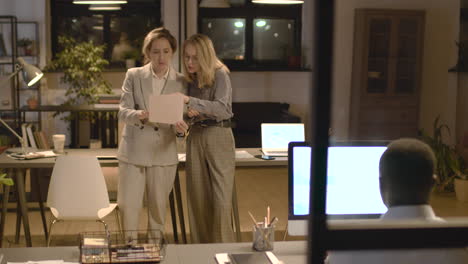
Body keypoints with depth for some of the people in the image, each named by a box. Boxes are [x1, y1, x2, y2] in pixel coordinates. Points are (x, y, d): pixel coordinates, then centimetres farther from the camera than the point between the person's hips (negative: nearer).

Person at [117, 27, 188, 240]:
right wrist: (138, 115, -28)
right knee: (128, 208, -3)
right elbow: (123, 112, -5)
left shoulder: (180, 82, 2)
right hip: (133, 151, 0)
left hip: (163, 153, 1)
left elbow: (180, 117, 2)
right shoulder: (133, 75, 2)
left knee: (158, 210, 9)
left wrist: (179, 127, -23)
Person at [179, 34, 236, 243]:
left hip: (219, 137, -6)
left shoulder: (220, 75, -9)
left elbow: (222, 108, -23)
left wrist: (190, 101, -31)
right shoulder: (190, 79, 9)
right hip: (196, 137, 6)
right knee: (197, 198, 6)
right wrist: (190, 113, -6)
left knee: (221, 198, -6)